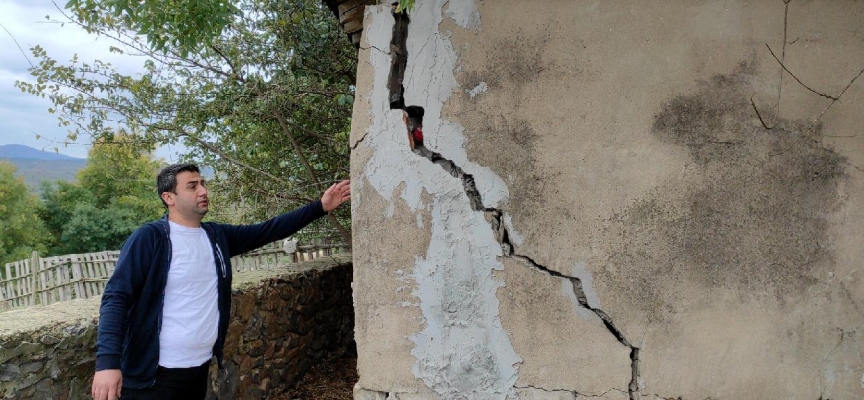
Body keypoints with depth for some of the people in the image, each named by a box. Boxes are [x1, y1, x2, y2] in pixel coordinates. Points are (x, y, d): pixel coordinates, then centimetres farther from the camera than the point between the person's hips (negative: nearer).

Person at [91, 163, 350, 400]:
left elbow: (268, 230, 6)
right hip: (154, 374, -6)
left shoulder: (217, 236, 6)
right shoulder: (149, 238, -13)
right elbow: (116, 298, -18)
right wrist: (107, 361, -30)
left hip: (200, 368, 6)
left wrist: (320, 207, -2)